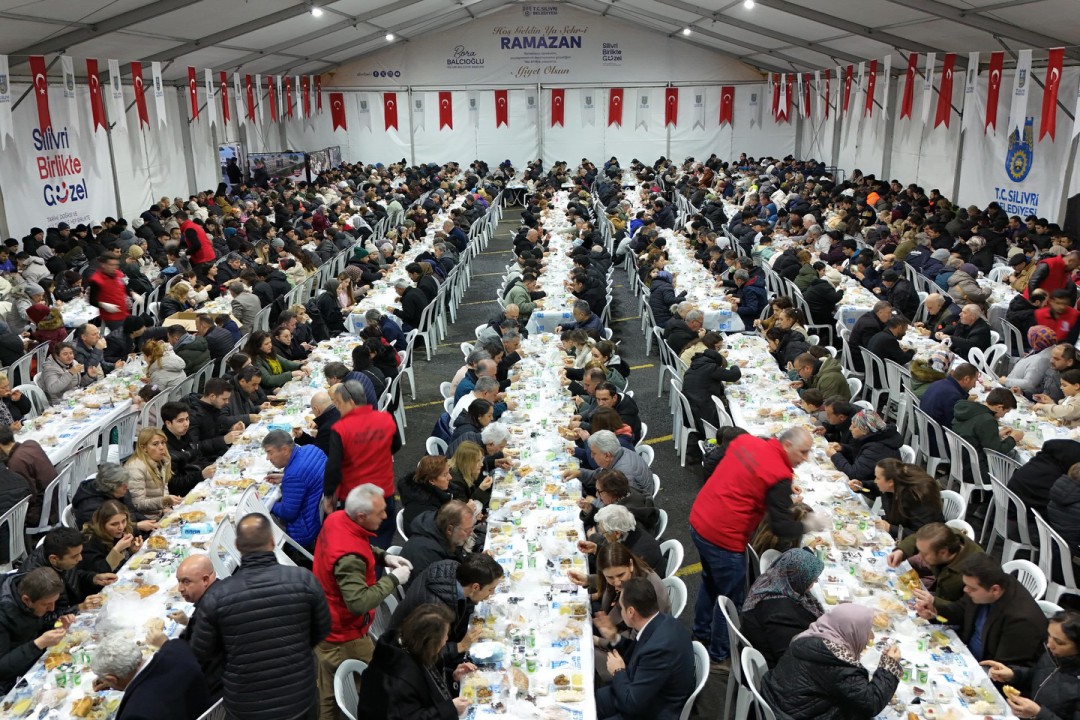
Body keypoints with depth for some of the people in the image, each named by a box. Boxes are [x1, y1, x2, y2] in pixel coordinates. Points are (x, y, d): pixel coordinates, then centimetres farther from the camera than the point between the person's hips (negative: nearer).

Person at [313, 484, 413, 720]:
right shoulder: (349, 557, -35)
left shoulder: (336, 518, -8)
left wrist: (383, 556, -3)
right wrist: (393, 579, -24)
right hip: (343, 637, -9)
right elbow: (359, 602, -35)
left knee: (327, 691, 24)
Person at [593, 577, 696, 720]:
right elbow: (639, 657, 12)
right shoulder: (662, 622, -7)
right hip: (645, 695, 8)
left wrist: (618, 672, -11)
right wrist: (614, 639, 1)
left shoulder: (658, 648, -35)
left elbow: (633, 703, -27)